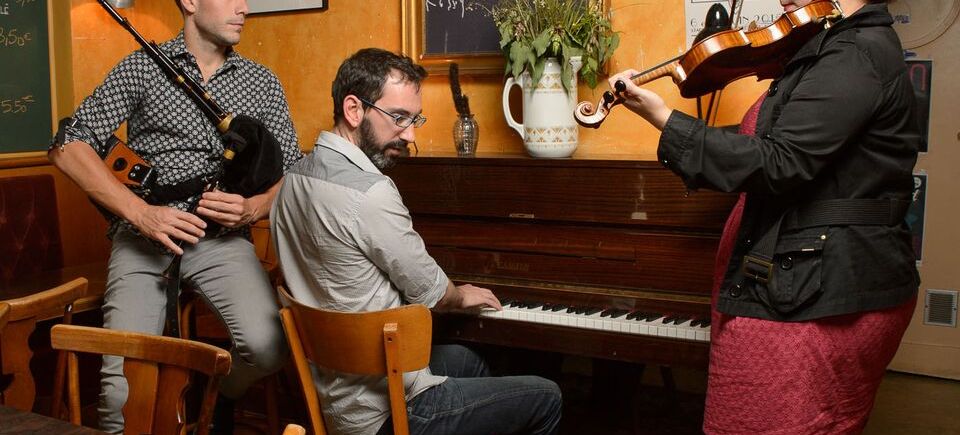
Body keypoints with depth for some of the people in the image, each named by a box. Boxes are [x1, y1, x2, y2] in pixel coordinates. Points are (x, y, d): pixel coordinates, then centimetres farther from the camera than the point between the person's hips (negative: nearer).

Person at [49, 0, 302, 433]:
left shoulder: (263, 84, 12)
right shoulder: (142, 68, 5)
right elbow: (69, 145, -1)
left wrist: (253, 208, -9)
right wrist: (140, 212, -13)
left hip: (222, 238, 2)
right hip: (144, 234, -1)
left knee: (267, 347, -24)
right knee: (124, 382, -20)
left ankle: (218, 400, 10)